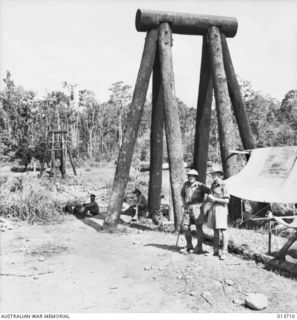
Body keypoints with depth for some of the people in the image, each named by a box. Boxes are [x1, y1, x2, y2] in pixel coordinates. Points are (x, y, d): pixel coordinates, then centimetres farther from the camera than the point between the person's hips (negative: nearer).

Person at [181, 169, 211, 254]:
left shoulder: (199, 185, -6)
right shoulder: (186, 184, 12)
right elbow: (182, 194, 28)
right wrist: (184, 203, 18)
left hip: (196, 208, -5)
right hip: (187, 208, 6)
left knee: (199, 228, -3)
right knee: (185, 227, 3)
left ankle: (199, 248, 3)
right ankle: (189, 245, 19)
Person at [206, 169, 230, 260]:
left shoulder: (223, 186, -10)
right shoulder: (213, 185, 13)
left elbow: (226, 200, -13)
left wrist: (215, 199, -16)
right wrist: (208, 199, 3)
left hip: (221, 208, -7)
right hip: (213, 208, 7)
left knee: (223, 230, -8)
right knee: (215, 230, 10)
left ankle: (224, 252, -6)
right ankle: (216, 250, 16)